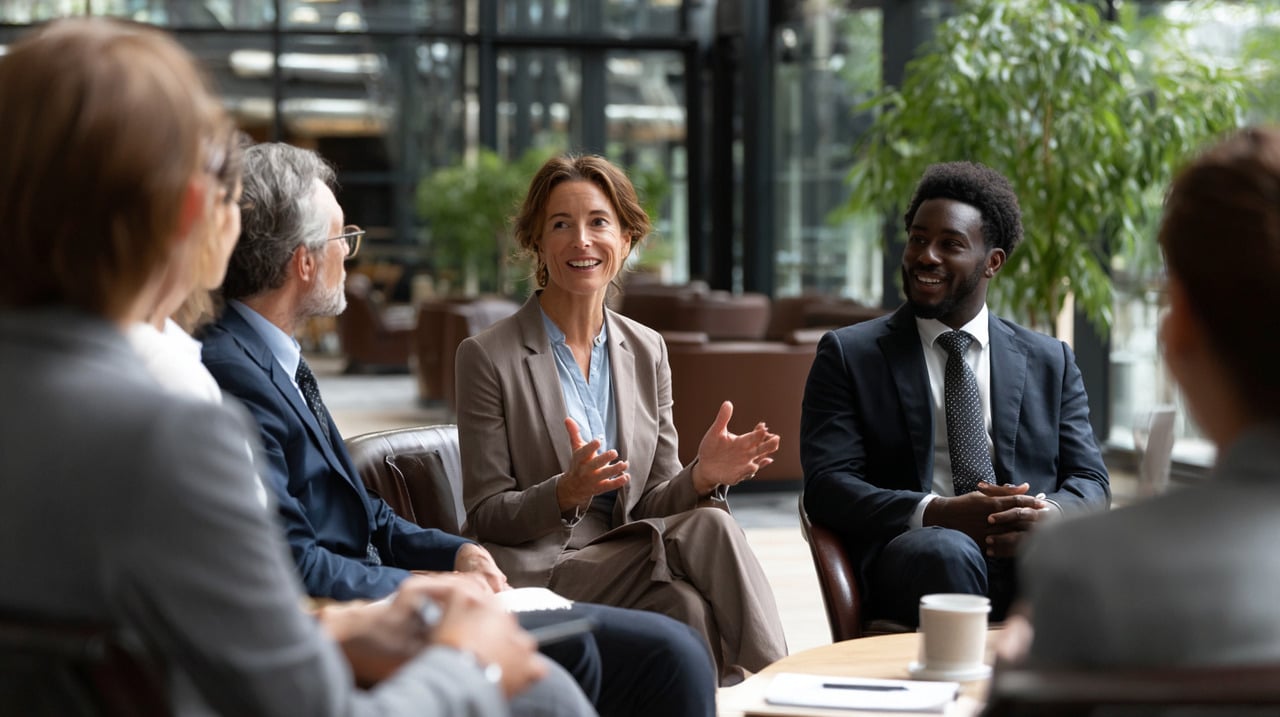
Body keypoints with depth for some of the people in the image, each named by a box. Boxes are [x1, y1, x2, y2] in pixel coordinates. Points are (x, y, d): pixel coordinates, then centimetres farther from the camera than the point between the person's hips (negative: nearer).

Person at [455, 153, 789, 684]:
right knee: (707, 530, -28)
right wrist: (566, 493, -25)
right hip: (539, 571, -5)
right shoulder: (487, 356, -3)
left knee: (709, 521, -28)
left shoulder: (646, 351, 12)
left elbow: (653, 503, 10)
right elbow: (486, 516, -5)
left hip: (629, 557, 5)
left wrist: (703, 476, -12)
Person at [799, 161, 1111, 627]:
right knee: (945, 550, -38)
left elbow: (1090, 483, 14)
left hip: (1029, 554, 2)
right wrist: (937, 513, -17)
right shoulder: (848, 355, 13)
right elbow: (826, 486, 1)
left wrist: (1048, 515, -12)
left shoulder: (1050, 362, 22)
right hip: (915, 566, -1)